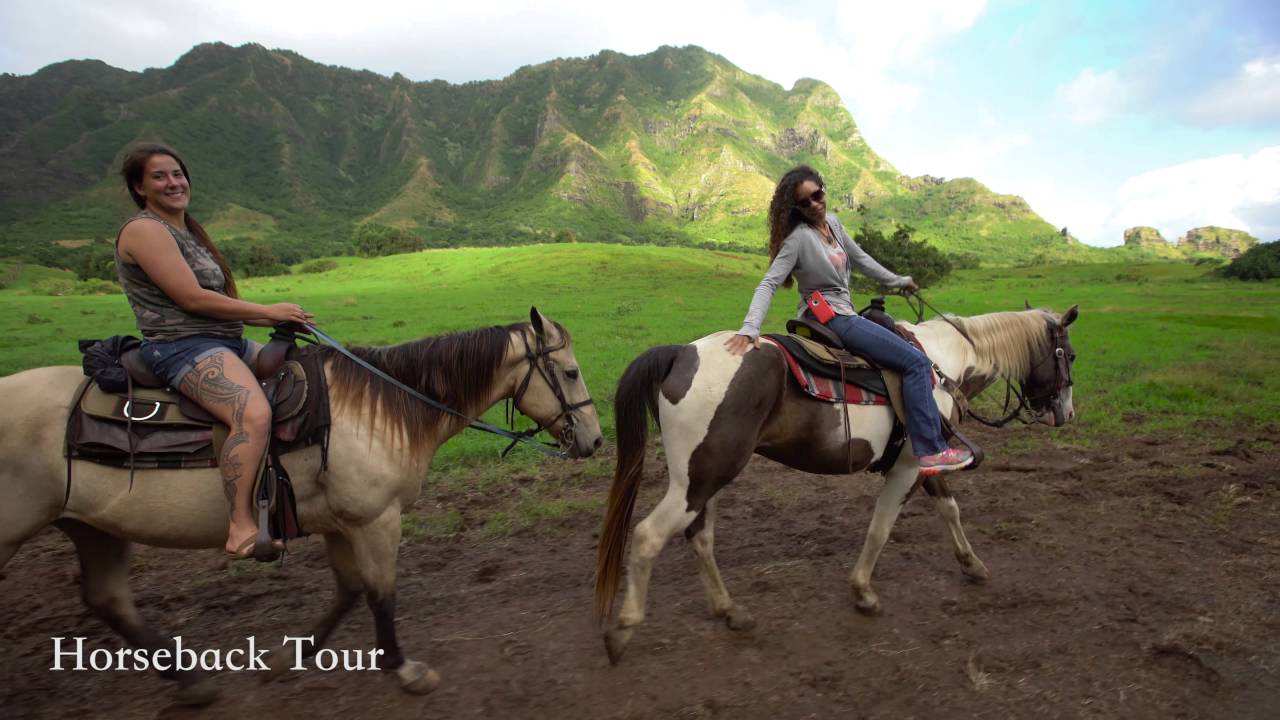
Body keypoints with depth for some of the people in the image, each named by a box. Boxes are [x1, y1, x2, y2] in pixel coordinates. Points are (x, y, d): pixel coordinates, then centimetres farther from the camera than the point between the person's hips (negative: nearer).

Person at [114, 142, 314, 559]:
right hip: (183, 349, -10)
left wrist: (274, 320, 5)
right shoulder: (144, 230, -7)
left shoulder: (185, 231, 21)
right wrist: (267, 311, -11)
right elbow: (192, 299, -16)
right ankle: (241, 523, -28)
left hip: (228, 342, 10)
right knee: (255, 414, -34)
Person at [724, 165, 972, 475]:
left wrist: (898, 281, 30)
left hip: (845, 316, 9)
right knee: (916, 362, -12)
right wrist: (750, 328, -35)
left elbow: (860, 259, 21)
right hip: (831, 319, -9)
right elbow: (769, 284, -22)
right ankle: (931, 451, -11)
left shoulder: (833, 223, 8)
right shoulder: (799, 238, -15)